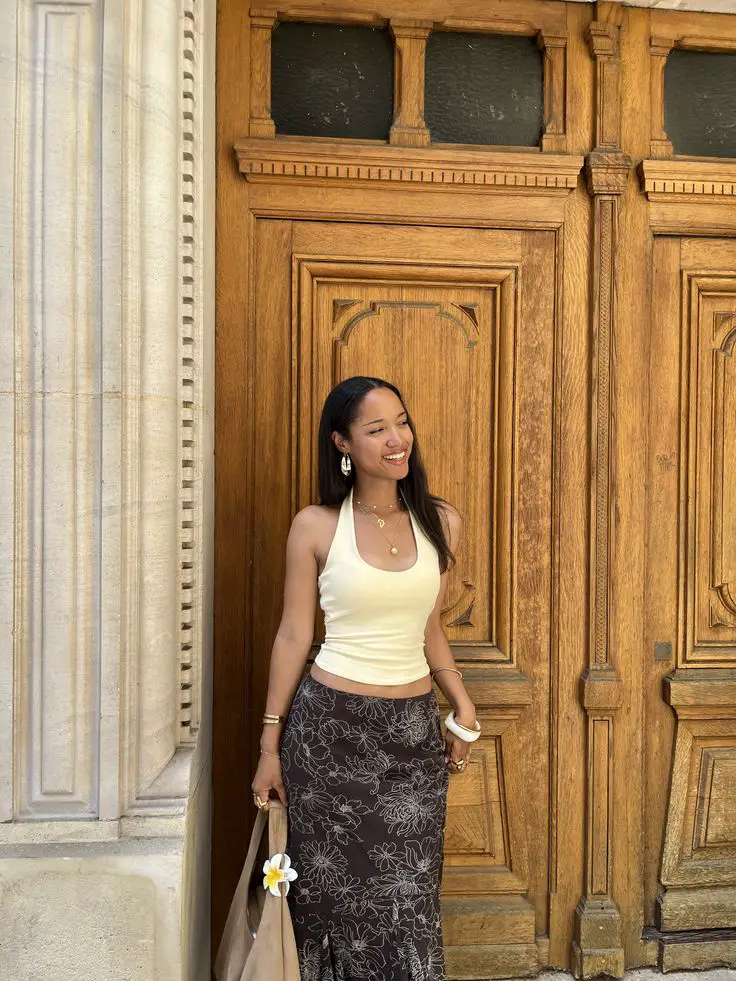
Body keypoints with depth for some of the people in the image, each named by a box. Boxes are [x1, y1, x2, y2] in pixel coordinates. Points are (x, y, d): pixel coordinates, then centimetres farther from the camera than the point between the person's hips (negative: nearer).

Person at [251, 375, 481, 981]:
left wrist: (462, 705, 4)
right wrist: (271, 744, -1)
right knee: (335, 889, 11)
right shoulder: (316, 526, -6)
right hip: (330, 726, -2)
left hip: (414, 729, 3)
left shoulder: (440, 521, 3)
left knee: (408, 900, 8)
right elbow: (293, 637, -2)